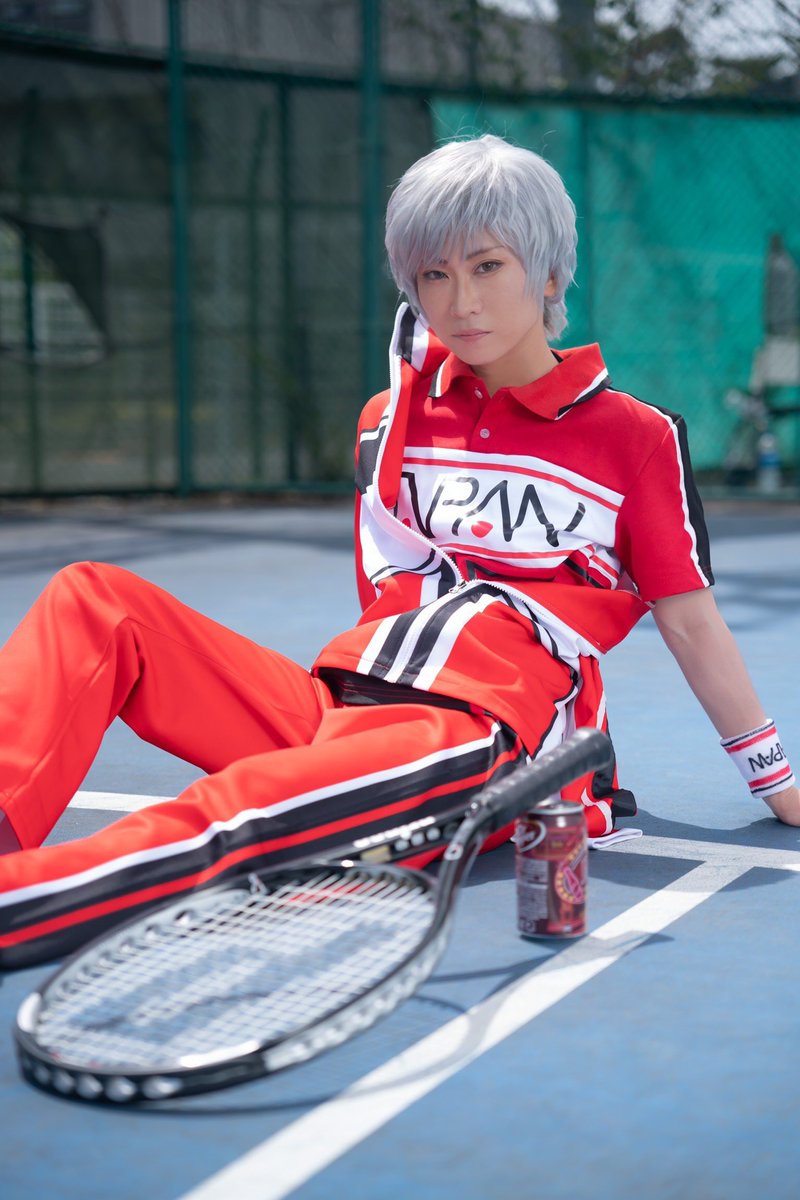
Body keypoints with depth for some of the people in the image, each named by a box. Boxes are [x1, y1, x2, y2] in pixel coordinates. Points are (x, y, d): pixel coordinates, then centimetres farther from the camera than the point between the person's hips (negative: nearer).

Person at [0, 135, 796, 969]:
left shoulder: (635, 437, 9)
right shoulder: (392, 418, 21)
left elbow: (689, 621, 11)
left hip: (481, 738, -5)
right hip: (337, 707, 5)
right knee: (93, 602, -13)